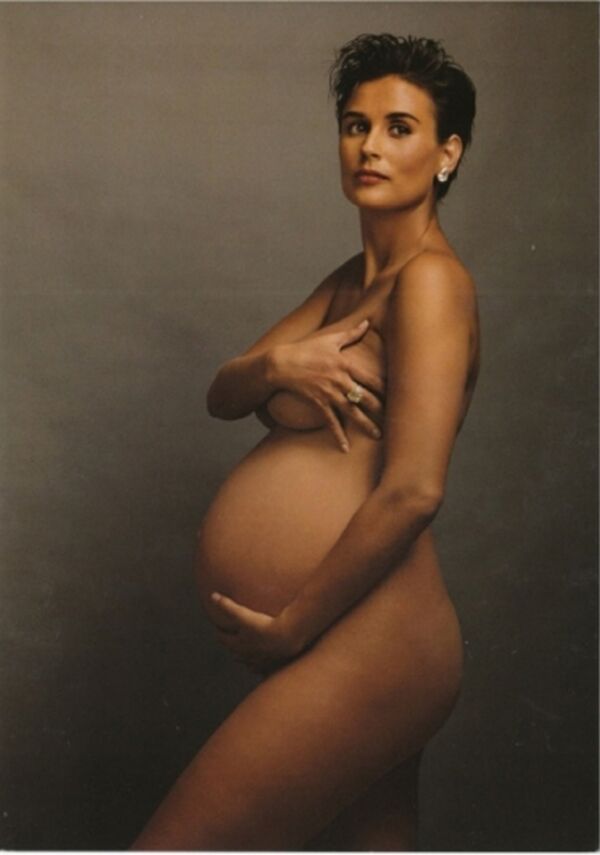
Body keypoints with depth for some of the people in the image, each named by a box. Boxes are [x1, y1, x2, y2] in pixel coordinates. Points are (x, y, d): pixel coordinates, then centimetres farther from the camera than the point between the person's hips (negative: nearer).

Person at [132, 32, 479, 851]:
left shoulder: (431, 278, -11)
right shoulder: (350, 281, 16)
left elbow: (414, 492, -21)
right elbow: (220, 395, 10)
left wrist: (291, 625, -16)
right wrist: (275, 365, -12)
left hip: (363, 647, -9)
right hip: (357, 653, 9)